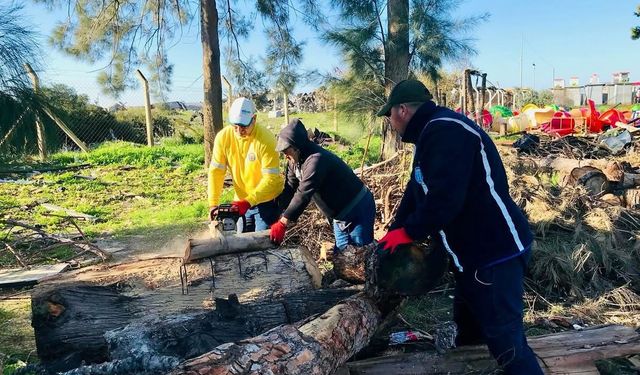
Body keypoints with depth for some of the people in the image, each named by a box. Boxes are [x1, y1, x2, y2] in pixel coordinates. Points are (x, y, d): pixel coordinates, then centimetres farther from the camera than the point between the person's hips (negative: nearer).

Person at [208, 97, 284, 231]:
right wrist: (213, 203, -14)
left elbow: (271, 178, -23)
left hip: (267, 200, -4)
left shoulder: (266, 139, -22)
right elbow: (216, 171, -7)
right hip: (242, 201, 5)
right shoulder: (223, 137, -9)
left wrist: (248, 202, -30)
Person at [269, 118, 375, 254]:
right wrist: (278, 218, -11)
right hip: (339, 215, 9)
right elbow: (289, 190, -2)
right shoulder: (294, 161, -2)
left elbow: (303, 195, -36)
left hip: (358, 210, -9)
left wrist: (282, 224, -36)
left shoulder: (316, 159, -31)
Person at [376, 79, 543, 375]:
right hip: (473, 252, 11)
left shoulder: (445, 131, -21)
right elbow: (417, 193, 16)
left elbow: (444, 198, -30)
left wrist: (409, 231, -14)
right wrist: (392, 234, 11)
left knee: (506, 342, -3)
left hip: (495, 253, -11)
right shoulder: (434, 133, 15)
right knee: (469, 331, 25)